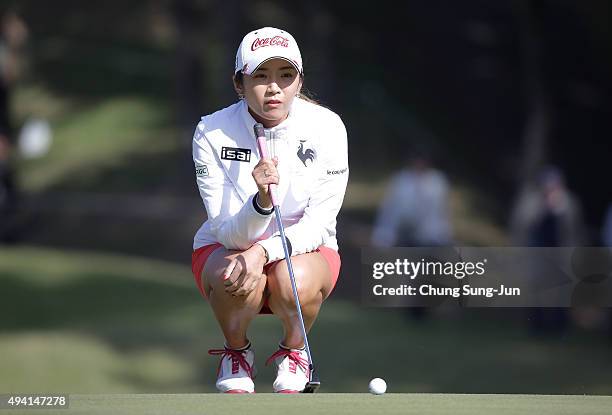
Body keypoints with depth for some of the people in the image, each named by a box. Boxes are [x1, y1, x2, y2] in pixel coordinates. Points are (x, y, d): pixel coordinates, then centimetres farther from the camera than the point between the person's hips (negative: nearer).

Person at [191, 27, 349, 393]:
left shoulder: (326, 127, -15)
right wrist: (262, 201, -43)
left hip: (304, 251, 1)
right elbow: (229, 233, -21)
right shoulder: (213, 133, -17)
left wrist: (263, 251, -35)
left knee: (294, 282, -35)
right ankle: (237, 354, -2)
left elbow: (317, 225, -16)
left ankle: (293, 351, 0)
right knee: (235, 280, -36)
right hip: (226, 249, 0)